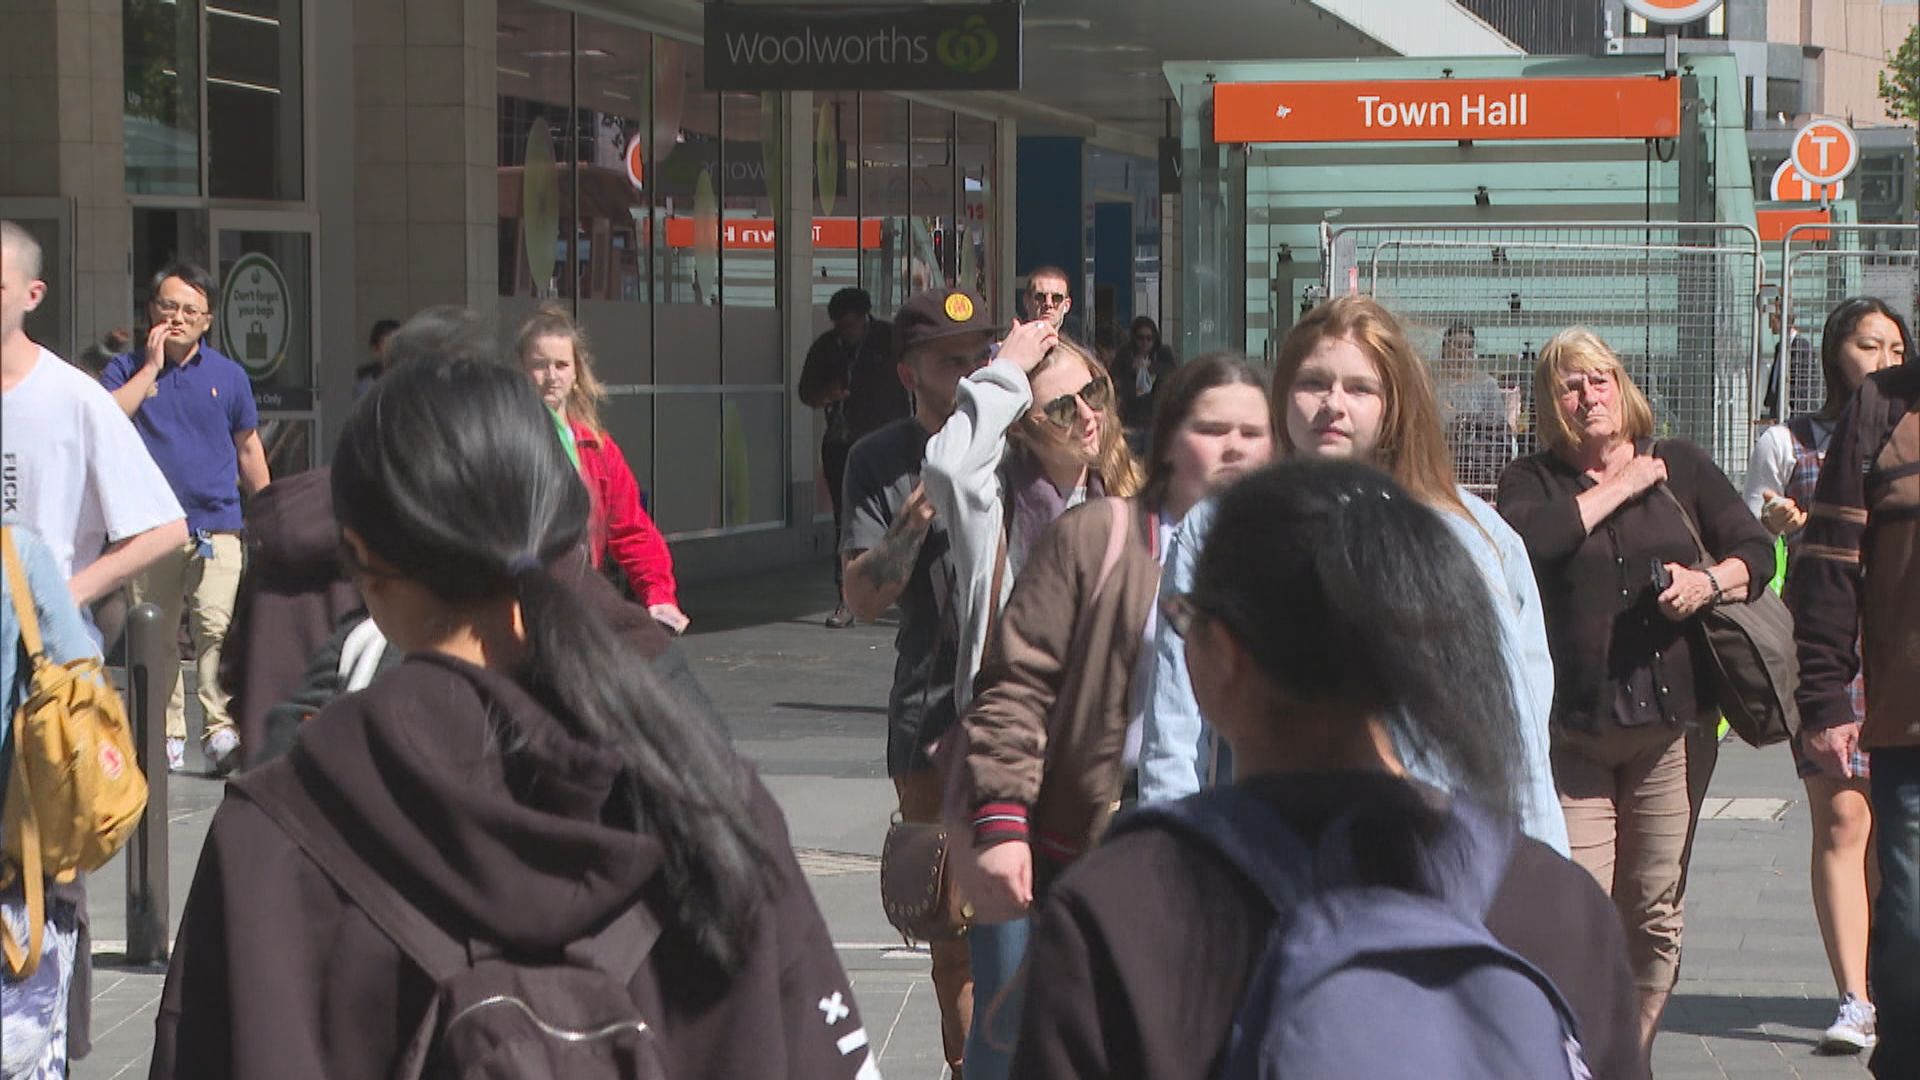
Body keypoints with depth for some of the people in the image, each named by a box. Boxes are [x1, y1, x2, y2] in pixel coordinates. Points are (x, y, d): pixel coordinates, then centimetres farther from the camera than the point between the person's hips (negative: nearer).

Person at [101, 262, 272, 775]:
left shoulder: (228, 376, 10)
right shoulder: (127, 369, 7)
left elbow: (249, 449, 17)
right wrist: (151, 367, -10)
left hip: (217, 525, -1)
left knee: (217, 627, -14)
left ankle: (221, 731, -15)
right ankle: (167, 735, 11)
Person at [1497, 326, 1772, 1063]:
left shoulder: (1683, 466, 12)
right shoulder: (1533, 480, 6)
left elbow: (1757, 552, 10)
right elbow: (1526, 540, -16)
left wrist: (1710, 582, -11)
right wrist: (1618, 489, -7)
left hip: (1675, 724, 2)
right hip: (1572, 730, -2)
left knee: (1654, 913, 5)